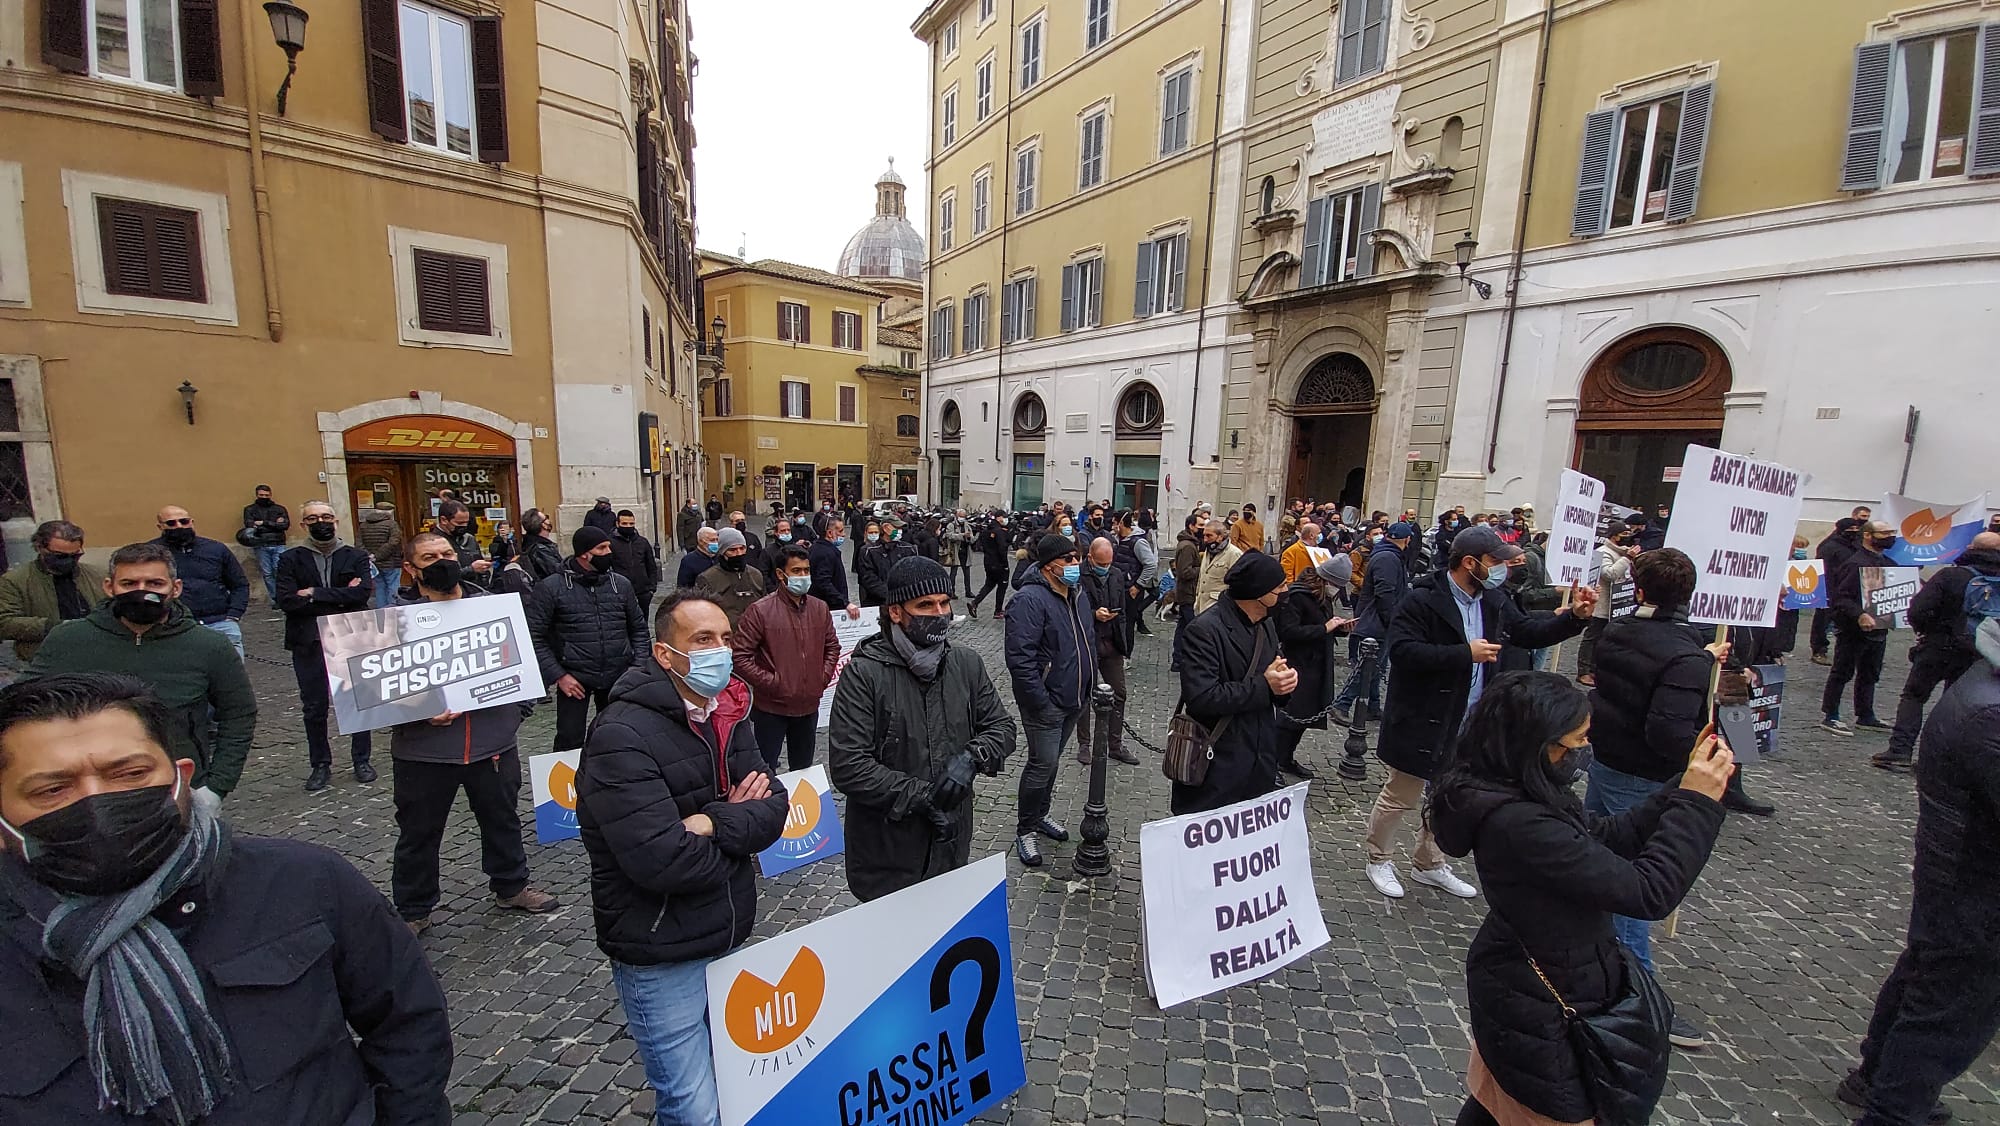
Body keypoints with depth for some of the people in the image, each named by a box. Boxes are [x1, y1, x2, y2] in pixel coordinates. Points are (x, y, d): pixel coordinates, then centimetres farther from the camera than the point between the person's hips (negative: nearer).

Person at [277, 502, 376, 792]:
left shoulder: (356, 557, 2)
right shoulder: (291, 559, 3)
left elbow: (363, 593, -14)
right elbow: (286, 601, -10)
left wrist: (314, 594, -13)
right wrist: (341, 597, -14)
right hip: (309, 644, 1)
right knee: (314, 707, 9)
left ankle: (361, 760, 22)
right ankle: (320, 765, 23)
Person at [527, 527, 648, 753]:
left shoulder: (621, 584, 4)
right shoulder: (551, 588, -6)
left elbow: (638, 628, 12)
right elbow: (534, 636, -6)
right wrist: (557, 675, -11)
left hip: (619, 677, 3)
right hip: (574, 679, -3)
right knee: (570, 740, 5)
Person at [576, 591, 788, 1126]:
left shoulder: (725, 714, 2)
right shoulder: (622, 736, -21)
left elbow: (775, 807, -4)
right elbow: (661, 860, -28)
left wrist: (712, 823, -21)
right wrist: (738, 826, -13)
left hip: (727, 940, 7)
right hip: (661, 957, -6)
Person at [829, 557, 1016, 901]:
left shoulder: (967, 664, -2)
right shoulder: (864, 673, -17)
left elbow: (1001, 726, 4)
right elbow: (847, 766, -21)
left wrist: (972, 757, -18)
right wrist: (921, 797, -22)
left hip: (952, 845, 5)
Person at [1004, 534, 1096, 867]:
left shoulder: (1079, 595, 8)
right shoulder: (1030, 599, -21)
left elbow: (1089, 643, 20)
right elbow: (1020, 657, -25)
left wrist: (1090, 687, 15)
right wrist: (1041, 703, -23)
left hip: (1074, 701, 8)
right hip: (1045, 704, -8)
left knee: (1051, 761, 21)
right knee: (1043, 764, 0)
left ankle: (1039, 815, 39)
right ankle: (1025, 830, 18)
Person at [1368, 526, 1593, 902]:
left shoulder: (1494, 600, 5)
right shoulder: (1422, 600, -20)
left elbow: (1529, 631, 16)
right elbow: (1403, 651, -28)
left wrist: (1574, 616, 0)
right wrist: (1466, 653, -27)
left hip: (1470, 725, 8)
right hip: (1423, 722, -8)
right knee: (1400, 797, 7)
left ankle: (1430, 864, 40)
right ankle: (1379, 860, 28)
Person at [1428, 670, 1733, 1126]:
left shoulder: (1516, 795, -7)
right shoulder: (1521, 826, -36)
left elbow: (1608, 838, 4)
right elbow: (1648, 893, -29)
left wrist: (1684, 786, -3)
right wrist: (1696, 803, -21)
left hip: (1520, 984, 9)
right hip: (1538, 1009, -9)